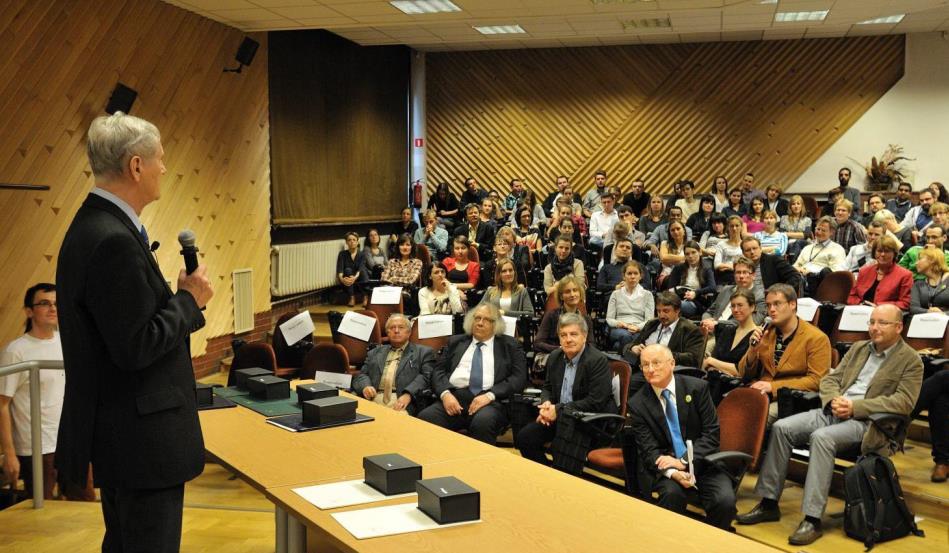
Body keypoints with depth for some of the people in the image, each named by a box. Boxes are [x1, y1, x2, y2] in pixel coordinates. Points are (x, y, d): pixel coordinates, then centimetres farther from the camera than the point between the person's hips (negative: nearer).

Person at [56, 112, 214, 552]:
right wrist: (189, 300, -13)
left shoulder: (95, 226, 8)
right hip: (142, 438, -11)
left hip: (116, 432, 11)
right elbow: (136, 348, -24)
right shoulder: (114, 240, -24)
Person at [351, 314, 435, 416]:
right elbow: (362, 375, 19)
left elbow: (426, 377, 1)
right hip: (373, 400, 3)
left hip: (401, 403, -3)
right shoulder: (375, 353, 27)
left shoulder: (423, 352, 14)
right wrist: (365, 386, -6)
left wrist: (408, 395, -17)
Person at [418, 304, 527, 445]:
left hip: (490, 399, -2)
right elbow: (438, 371, 14)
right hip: (454, 396, 2)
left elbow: (519, 377, 3)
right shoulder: (456, 342, 21)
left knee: (483, 422, -37)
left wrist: (490, 395, -12)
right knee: (425, 418, -28)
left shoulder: (510, 346, 14)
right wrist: (445, 394, -8)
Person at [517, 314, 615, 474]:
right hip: (561, 418, 7)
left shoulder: (598, 360, -14)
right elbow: (547, 387, 22)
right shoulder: (555, 357, 9)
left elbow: (596, 402, -21)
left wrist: (559, 410, -21)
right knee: (524, 437, -10)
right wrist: (546, 404, -3)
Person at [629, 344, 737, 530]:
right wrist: (672, 473, -26)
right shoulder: (637, 403, -3)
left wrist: (684, 461, -18)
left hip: (702, 461, 1)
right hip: (665, 466, -1)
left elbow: (711, 433, -5)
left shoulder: (697, 388, -3)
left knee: (725, 501, -25)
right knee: (672, 493, -33)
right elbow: (648, 450, -7)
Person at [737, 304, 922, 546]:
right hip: (835, 411, 7)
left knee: (821, 437, -35)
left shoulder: (911, 360, 1)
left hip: (866, 421, -6)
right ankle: (769, 503, -9)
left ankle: (812, 519, -32)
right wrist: (834, 400, -6)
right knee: (781, 428, -15)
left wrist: (856, 406, -18)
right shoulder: (859, 348, 21)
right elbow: (829, 379, 18)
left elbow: (903, 402, -11)